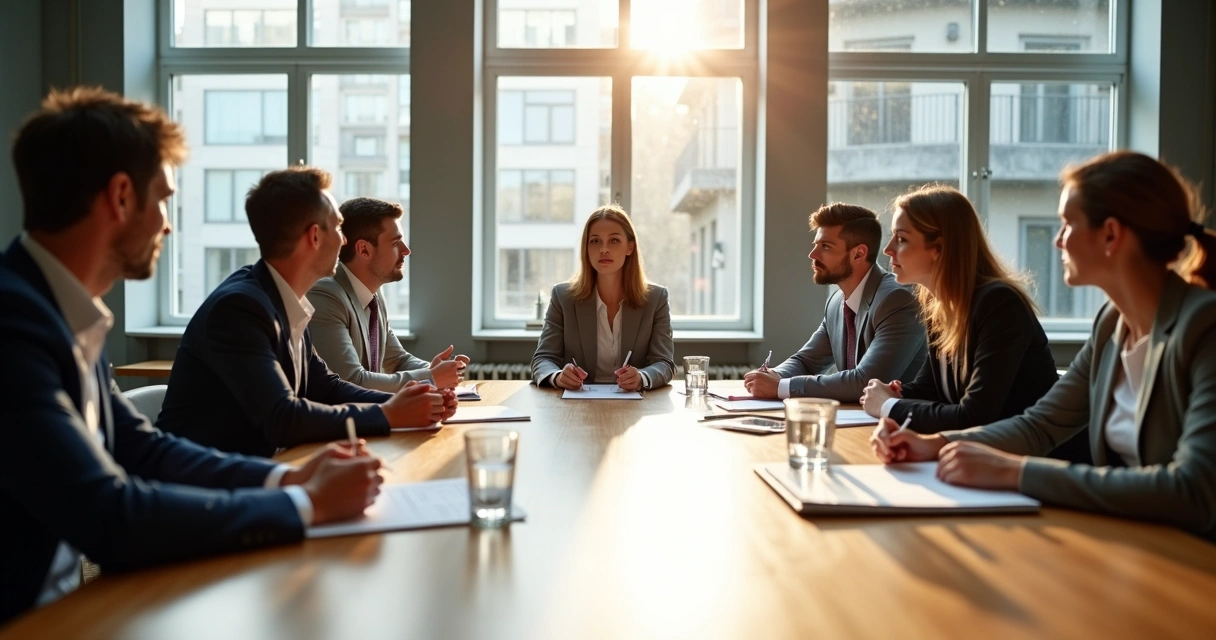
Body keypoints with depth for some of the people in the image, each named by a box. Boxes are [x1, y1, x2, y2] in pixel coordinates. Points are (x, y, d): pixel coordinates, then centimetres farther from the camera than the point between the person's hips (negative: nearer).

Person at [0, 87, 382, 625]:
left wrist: (287, 478, -4)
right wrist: (308, 504, -18)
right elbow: (108, 517, -27)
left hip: (59, 599, 7)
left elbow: (141, 447, 9)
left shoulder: (64, 312, 3)